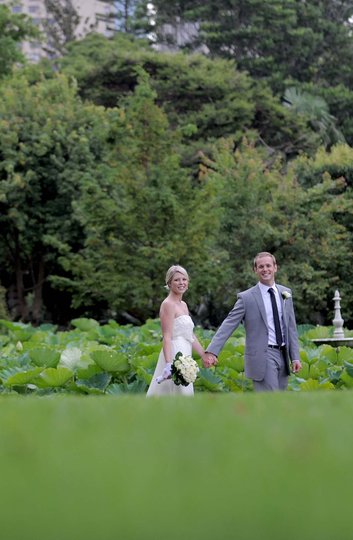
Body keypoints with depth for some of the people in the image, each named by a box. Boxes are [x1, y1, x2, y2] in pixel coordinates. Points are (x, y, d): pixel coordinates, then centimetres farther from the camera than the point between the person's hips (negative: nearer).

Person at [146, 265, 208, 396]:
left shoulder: (183, 305, 17)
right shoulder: (168, 304, -10)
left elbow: (191, 336, 21)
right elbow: (167, 338, -19)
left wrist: (205, 356, 20)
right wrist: (168, 364, -28)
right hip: (174, 357, -9)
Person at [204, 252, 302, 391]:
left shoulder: (285, 293, 11)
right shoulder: (247, 297, -5)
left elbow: (291, 327, 12)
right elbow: (228, 325, -9)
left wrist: (295, 357, 8)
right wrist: (212, 351, -20)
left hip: (283, 354, 6)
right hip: (263, 356, -6)